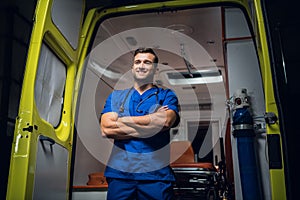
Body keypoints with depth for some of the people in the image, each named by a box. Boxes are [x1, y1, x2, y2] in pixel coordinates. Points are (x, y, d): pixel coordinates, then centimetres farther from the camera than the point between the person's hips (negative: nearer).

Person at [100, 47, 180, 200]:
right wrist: (152, 121, -7)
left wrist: (119, 120, -3)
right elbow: (106, 129, -2)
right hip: (119, 172, 2)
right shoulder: (116, 96, 14)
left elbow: (165, 122, -11)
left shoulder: (166, 96, 10)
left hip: (156, 174, -1)